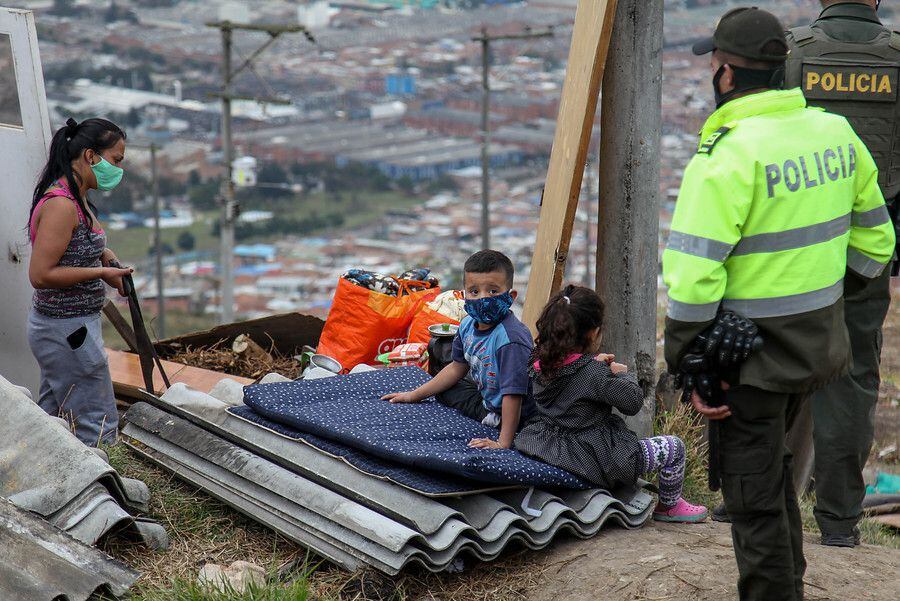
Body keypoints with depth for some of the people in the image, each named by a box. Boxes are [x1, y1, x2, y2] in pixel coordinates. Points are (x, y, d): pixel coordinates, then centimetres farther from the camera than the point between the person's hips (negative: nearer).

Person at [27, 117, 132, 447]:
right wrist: (101, 272, -19)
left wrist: (101, 254, 6)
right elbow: (40, 274, -25)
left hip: (55, 328, 10)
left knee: (52, 418, 17)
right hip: (69, 330, -10)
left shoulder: (75, 199, 10)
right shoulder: (61, 204, -21)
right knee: (99, 426, -5)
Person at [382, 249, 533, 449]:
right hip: (485, 398, 9)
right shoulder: (469, 325, -5)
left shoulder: (511, 339, -33)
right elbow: (458, 368, 12)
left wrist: (503, 443, -37)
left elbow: (513, 394, -35)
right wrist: (414, 395, 16)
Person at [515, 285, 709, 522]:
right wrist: (624, 374, 3)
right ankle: (669, 506, 29)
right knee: (673, 447, 6)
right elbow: (633, 402, -15)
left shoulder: (542, 363, -2)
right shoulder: (593, 372, -24)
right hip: (594, 461, -9)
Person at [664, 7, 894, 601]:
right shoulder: (836, 133, 2)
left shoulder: (726, 155, -21)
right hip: (824, 342, 8)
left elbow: (694, 275, -22)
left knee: (754, 495, 6)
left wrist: (688, 365, -12)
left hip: (752, 352, -8)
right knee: (773, 464, 27)